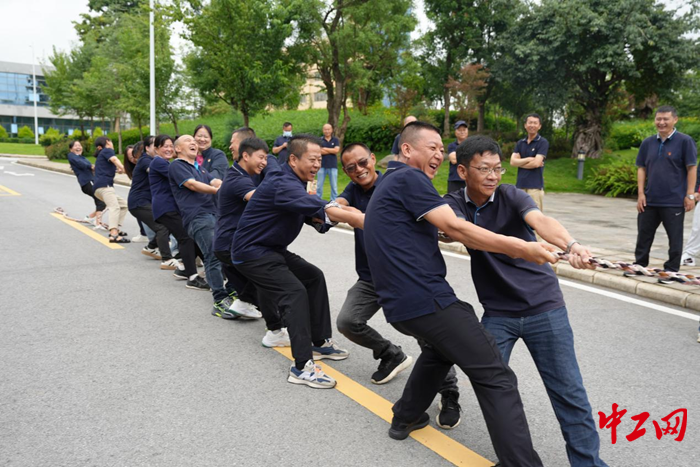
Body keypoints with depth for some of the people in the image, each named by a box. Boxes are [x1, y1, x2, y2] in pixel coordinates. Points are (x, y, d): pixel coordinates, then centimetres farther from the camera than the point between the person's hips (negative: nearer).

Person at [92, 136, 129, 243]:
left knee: (123, 204, 18)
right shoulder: (107, 150, 6)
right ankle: (114, 235, -46)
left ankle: (116, 229, 8)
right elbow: (114, 159, -16)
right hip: (105, 185, -10)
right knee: (115, 207, -27)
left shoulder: (101, 154, 32)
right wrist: (122, 167, -29)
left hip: (99, 187, 10)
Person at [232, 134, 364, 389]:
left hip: (272, 249, 11)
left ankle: (320, 342, 17)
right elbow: (328, 211, -37)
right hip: (251, 252, -11)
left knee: (314, 277, 11)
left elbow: (310, 214, 7)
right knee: (295, 292, -22)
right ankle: (302, 366, -22)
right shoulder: (283, 185, -27)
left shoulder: (294, 182, 7)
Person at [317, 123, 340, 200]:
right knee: (319, 185, 3)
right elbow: (319, 151, -10)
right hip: (322, 166, 0)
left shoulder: (335, 140, 7)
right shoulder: (320, 140, 3)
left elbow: (336, 150, -8)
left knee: (334, 186, 3)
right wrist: (332, 151, -8)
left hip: (333, 166, 1)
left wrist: (325, 149, -5)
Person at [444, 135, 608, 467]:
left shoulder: (511, 196, -7)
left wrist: (571, 245, -50)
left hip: (544, 305, -1)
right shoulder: (454, 204, -2)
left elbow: (540, 221, -27)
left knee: (568, 392, 1)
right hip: (498, 312, 2)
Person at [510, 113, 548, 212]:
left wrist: (520, 162, -1)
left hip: (535, 185, -5)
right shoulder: (520, 143, 13)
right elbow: (512, 161, 1)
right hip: (520, 184, 5)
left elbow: (536, 163, -13)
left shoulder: (543, 142, -3)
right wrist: (529, 159, -11)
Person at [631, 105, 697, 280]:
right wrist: (641, 193, 2)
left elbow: (691, 169, -6)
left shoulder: (685, 141, -6)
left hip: (674, 201, -4)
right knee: (644, 235, 13)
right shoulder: (648, 143, 7)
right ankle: (639, 265, 27)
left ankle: (671, 270, 16)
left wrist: (690, 195, -10)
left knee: (675, 238, 6)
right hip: (649, 200, 4)